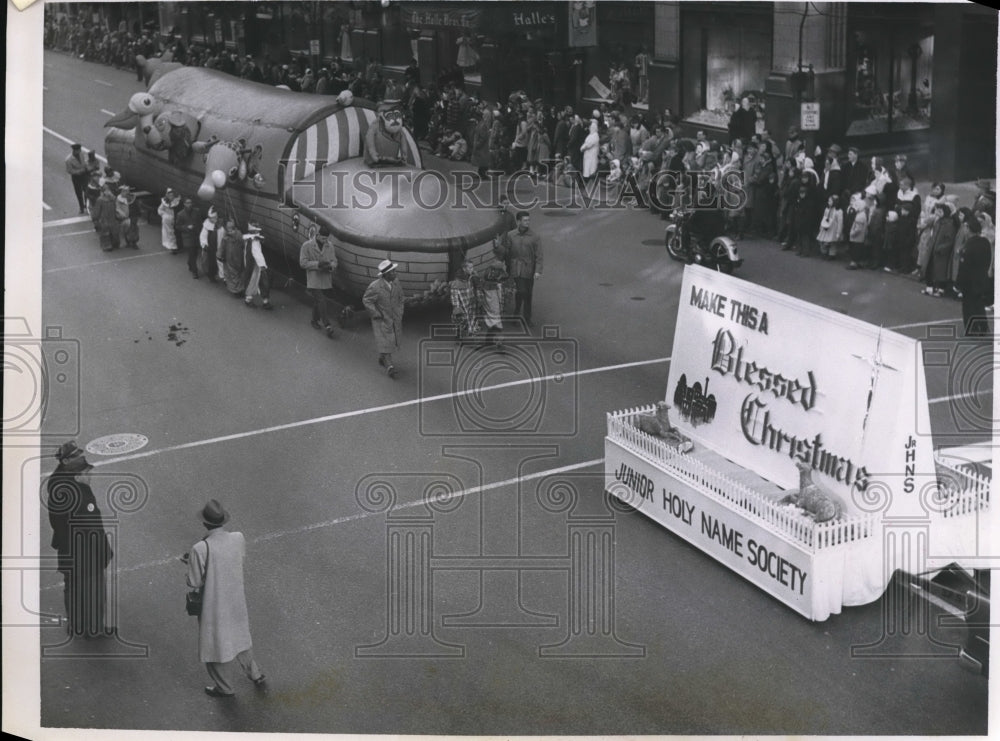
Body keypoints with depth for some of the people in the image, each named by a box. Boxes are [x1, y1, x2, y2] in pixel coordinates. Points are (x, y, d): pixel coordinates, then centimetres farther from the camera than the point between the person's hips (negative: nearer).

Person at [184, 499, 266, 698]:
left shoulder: (200, 549, -30)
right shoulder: (239, 539, -15)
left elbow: (194, 582, -21)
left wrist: (191, 563, 0)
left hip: (213, 605, -5)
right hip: (237, 601, 5)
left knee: (213, 645, 19)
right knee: (240, 637, 30)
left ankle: (224, 687, 38)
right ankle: (255, 675, 46)